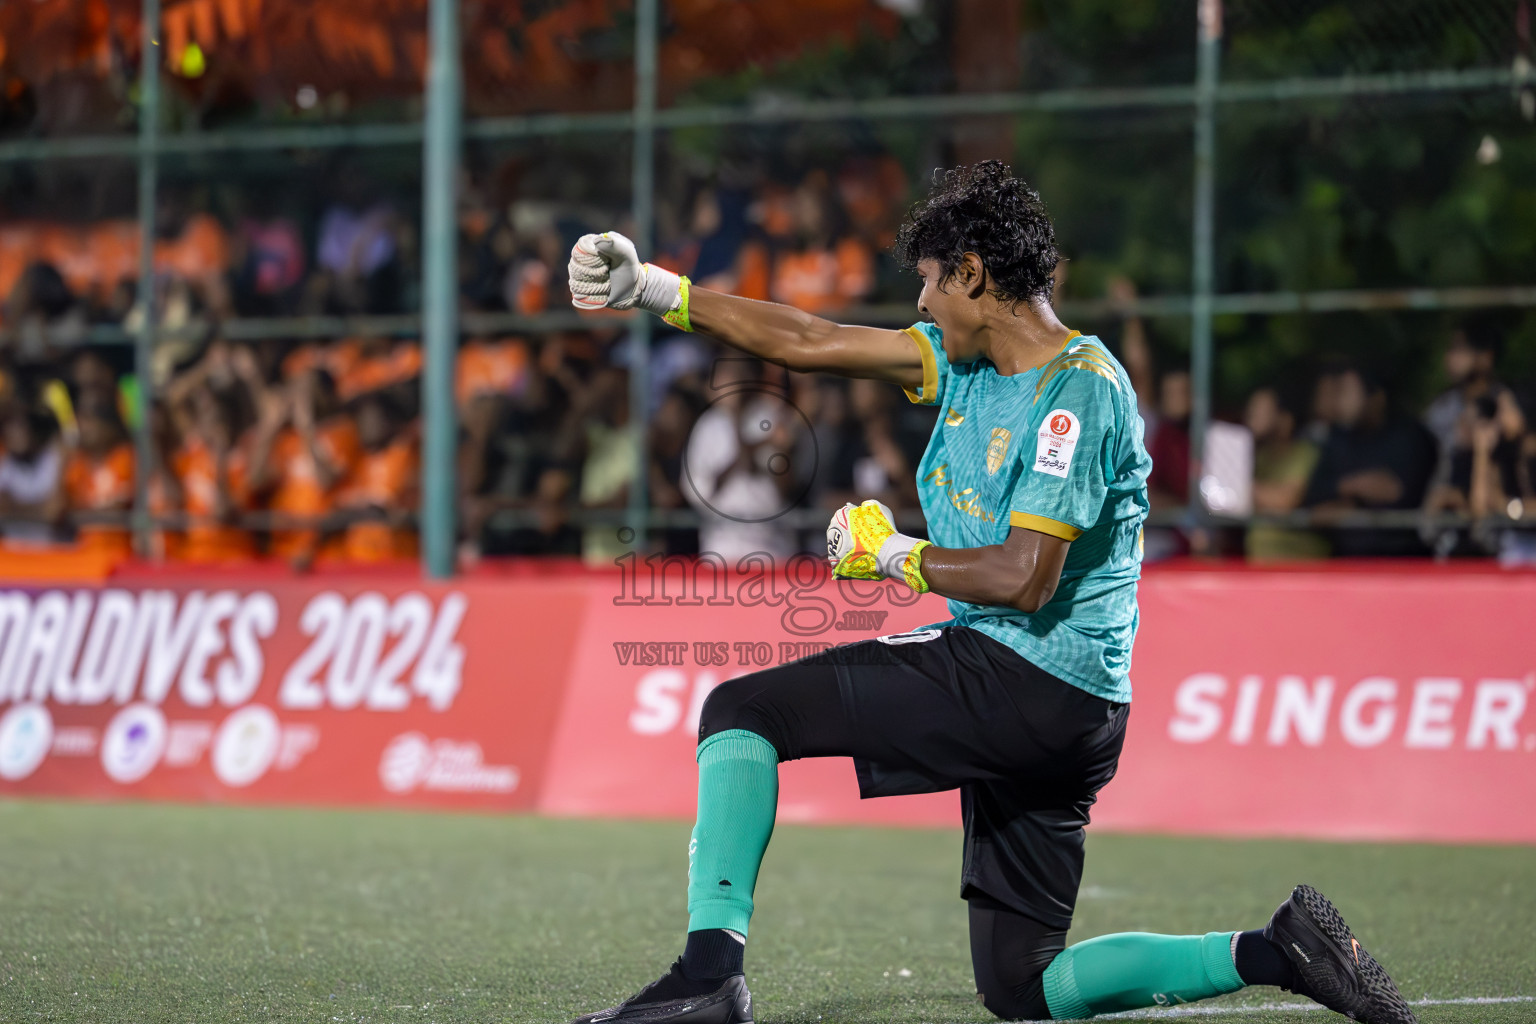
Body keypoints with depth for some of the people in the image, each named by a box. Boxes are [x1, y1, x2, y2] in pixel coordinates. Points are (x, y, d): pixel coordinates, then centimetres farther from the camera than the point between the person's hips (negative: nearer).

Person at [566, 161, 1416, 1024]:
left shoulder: (1079, 389, -14)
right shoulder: (970, 358, 12)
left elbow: (1023, 578, -22)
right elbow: (811, 343, 15)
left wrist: (889, 553, -8)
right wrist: (652, 291, 14)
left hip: (1023, 684, -10)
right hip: (1056, 716, 10)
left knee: (743, 710, -9)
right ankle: (1275, 954, 7)